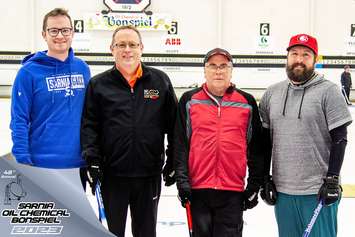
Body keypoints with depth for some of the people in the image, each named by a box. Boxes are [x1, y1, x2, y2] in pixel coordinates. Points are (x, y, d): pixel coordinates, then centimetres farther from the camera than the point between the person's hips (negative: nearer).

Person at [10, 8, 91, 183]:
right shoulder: (29, 72, -8)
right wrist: (23, 162, -16)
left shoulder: (83, 69, 5)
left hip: (77, 163, 4)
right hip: (42, 165, -4)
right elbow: (19, 121, -9)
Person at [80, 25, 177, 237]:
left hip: (149, 174, 1)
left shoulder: (160, 81, 5)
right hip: (112, 174, -1)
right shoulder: (98, 84, 3)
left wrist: (173, 163, 2)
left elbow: (174, 124, 5)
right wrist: (92, 158, -11)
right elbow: (89, 125, 0)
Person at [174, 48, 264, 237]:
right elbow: (180, 144, 3)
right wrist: (182, 179, -4)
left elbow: (256, 147, 8)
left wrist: (254, 185, 6)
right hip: (198, 188, 0)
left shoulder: (247, 102, 7)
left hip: (233, 189, 0)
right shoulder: (189, 100, 5)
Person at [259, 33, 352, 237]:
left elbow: (339, 138, -7)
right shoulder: (272, 93, 8)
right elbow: (265, 139, 12)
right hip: (282, 190, 5)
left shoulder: (328, 91, -5)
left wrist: (332, 180, -12)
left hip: (318, 190, -4)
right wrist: (265, 178, 9)